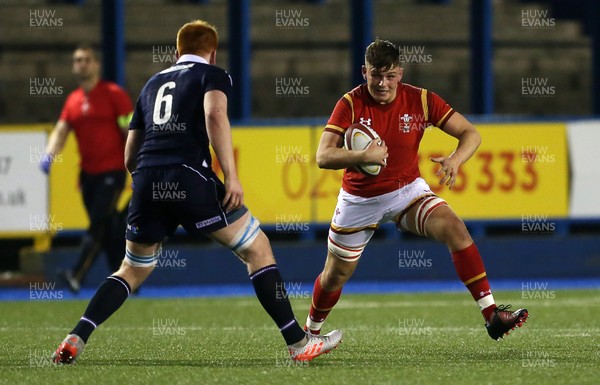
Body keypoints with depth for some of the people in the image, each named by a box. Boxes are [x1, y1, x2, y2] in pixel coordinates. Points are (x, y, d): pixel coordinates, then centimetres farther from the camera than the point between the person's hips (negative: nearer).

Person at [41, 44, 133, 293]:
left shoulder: (114, 94, -6)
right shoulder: (73, 100, 12)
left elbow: (131, 131, -7)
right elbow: (61, 130, 5)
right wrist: (49, 155, -16)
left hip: (112, 172, -7)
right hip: (88, 173, 7)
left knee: (99, 223, -14)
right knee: (108, 228, 9)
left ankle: (77, 276, -23)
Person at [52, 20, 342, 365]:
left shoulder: (153, 83, 28)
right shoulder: (212, 75, 12)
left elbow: (130, 158, 28)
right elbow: (215, 115, -12)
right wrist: (231, 176, -15)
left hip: (146, 181, 5)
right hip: (189, 178, -5)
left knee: (133, 270, 22)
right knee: (258, 249, 7)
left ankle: (75, 340, 6)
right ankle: (299, 343, 3)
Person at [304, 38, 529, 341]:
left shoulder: (420, 100, -13)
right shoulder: (351, 104, -16)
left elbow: (470, 134, -10)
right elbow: (323, 156, -22)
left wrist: (456, 159, -32)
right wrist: (363, 157, -40)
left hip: (408, 191, 1)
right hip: (360, 200, -1)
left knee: (455, 229, -25)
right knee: (336, 275, 9)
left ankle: (491, 315, -26)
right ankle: (310, 332, 39)